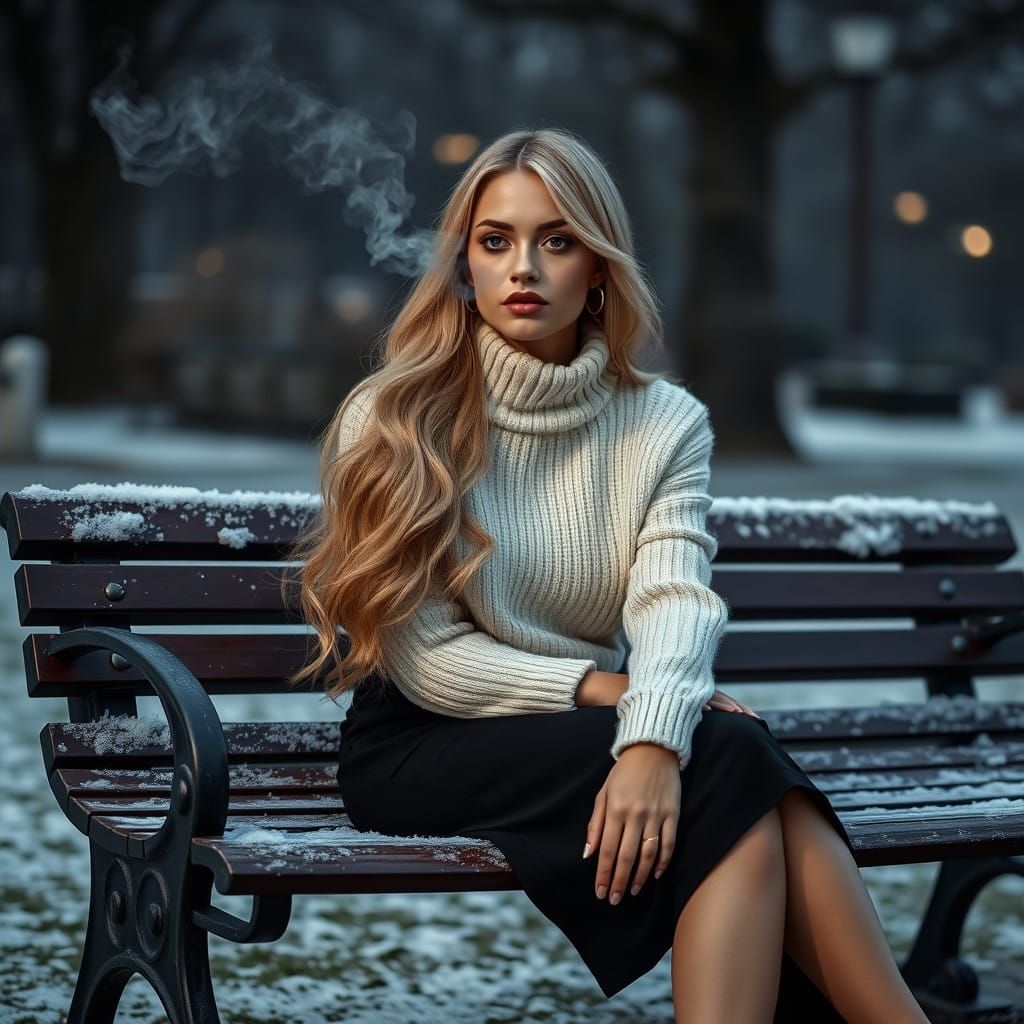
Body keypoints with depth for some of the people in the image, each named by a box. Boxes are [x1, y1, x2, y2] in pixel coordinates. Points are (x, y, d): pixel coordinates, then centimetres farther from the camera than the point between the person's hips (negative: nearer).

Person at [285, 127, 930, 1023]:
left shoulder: (668, 422, 3)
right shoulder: (391, 421, -5)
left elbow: (678, 600, -14)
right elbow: (420, 655, -10)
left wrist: (654, 733, -35)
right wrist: (602, 691, -19)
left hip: (586, 733, 3)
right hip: (424, 750, -3)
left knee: (753, 796, -32)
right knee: (733, 763, -29)